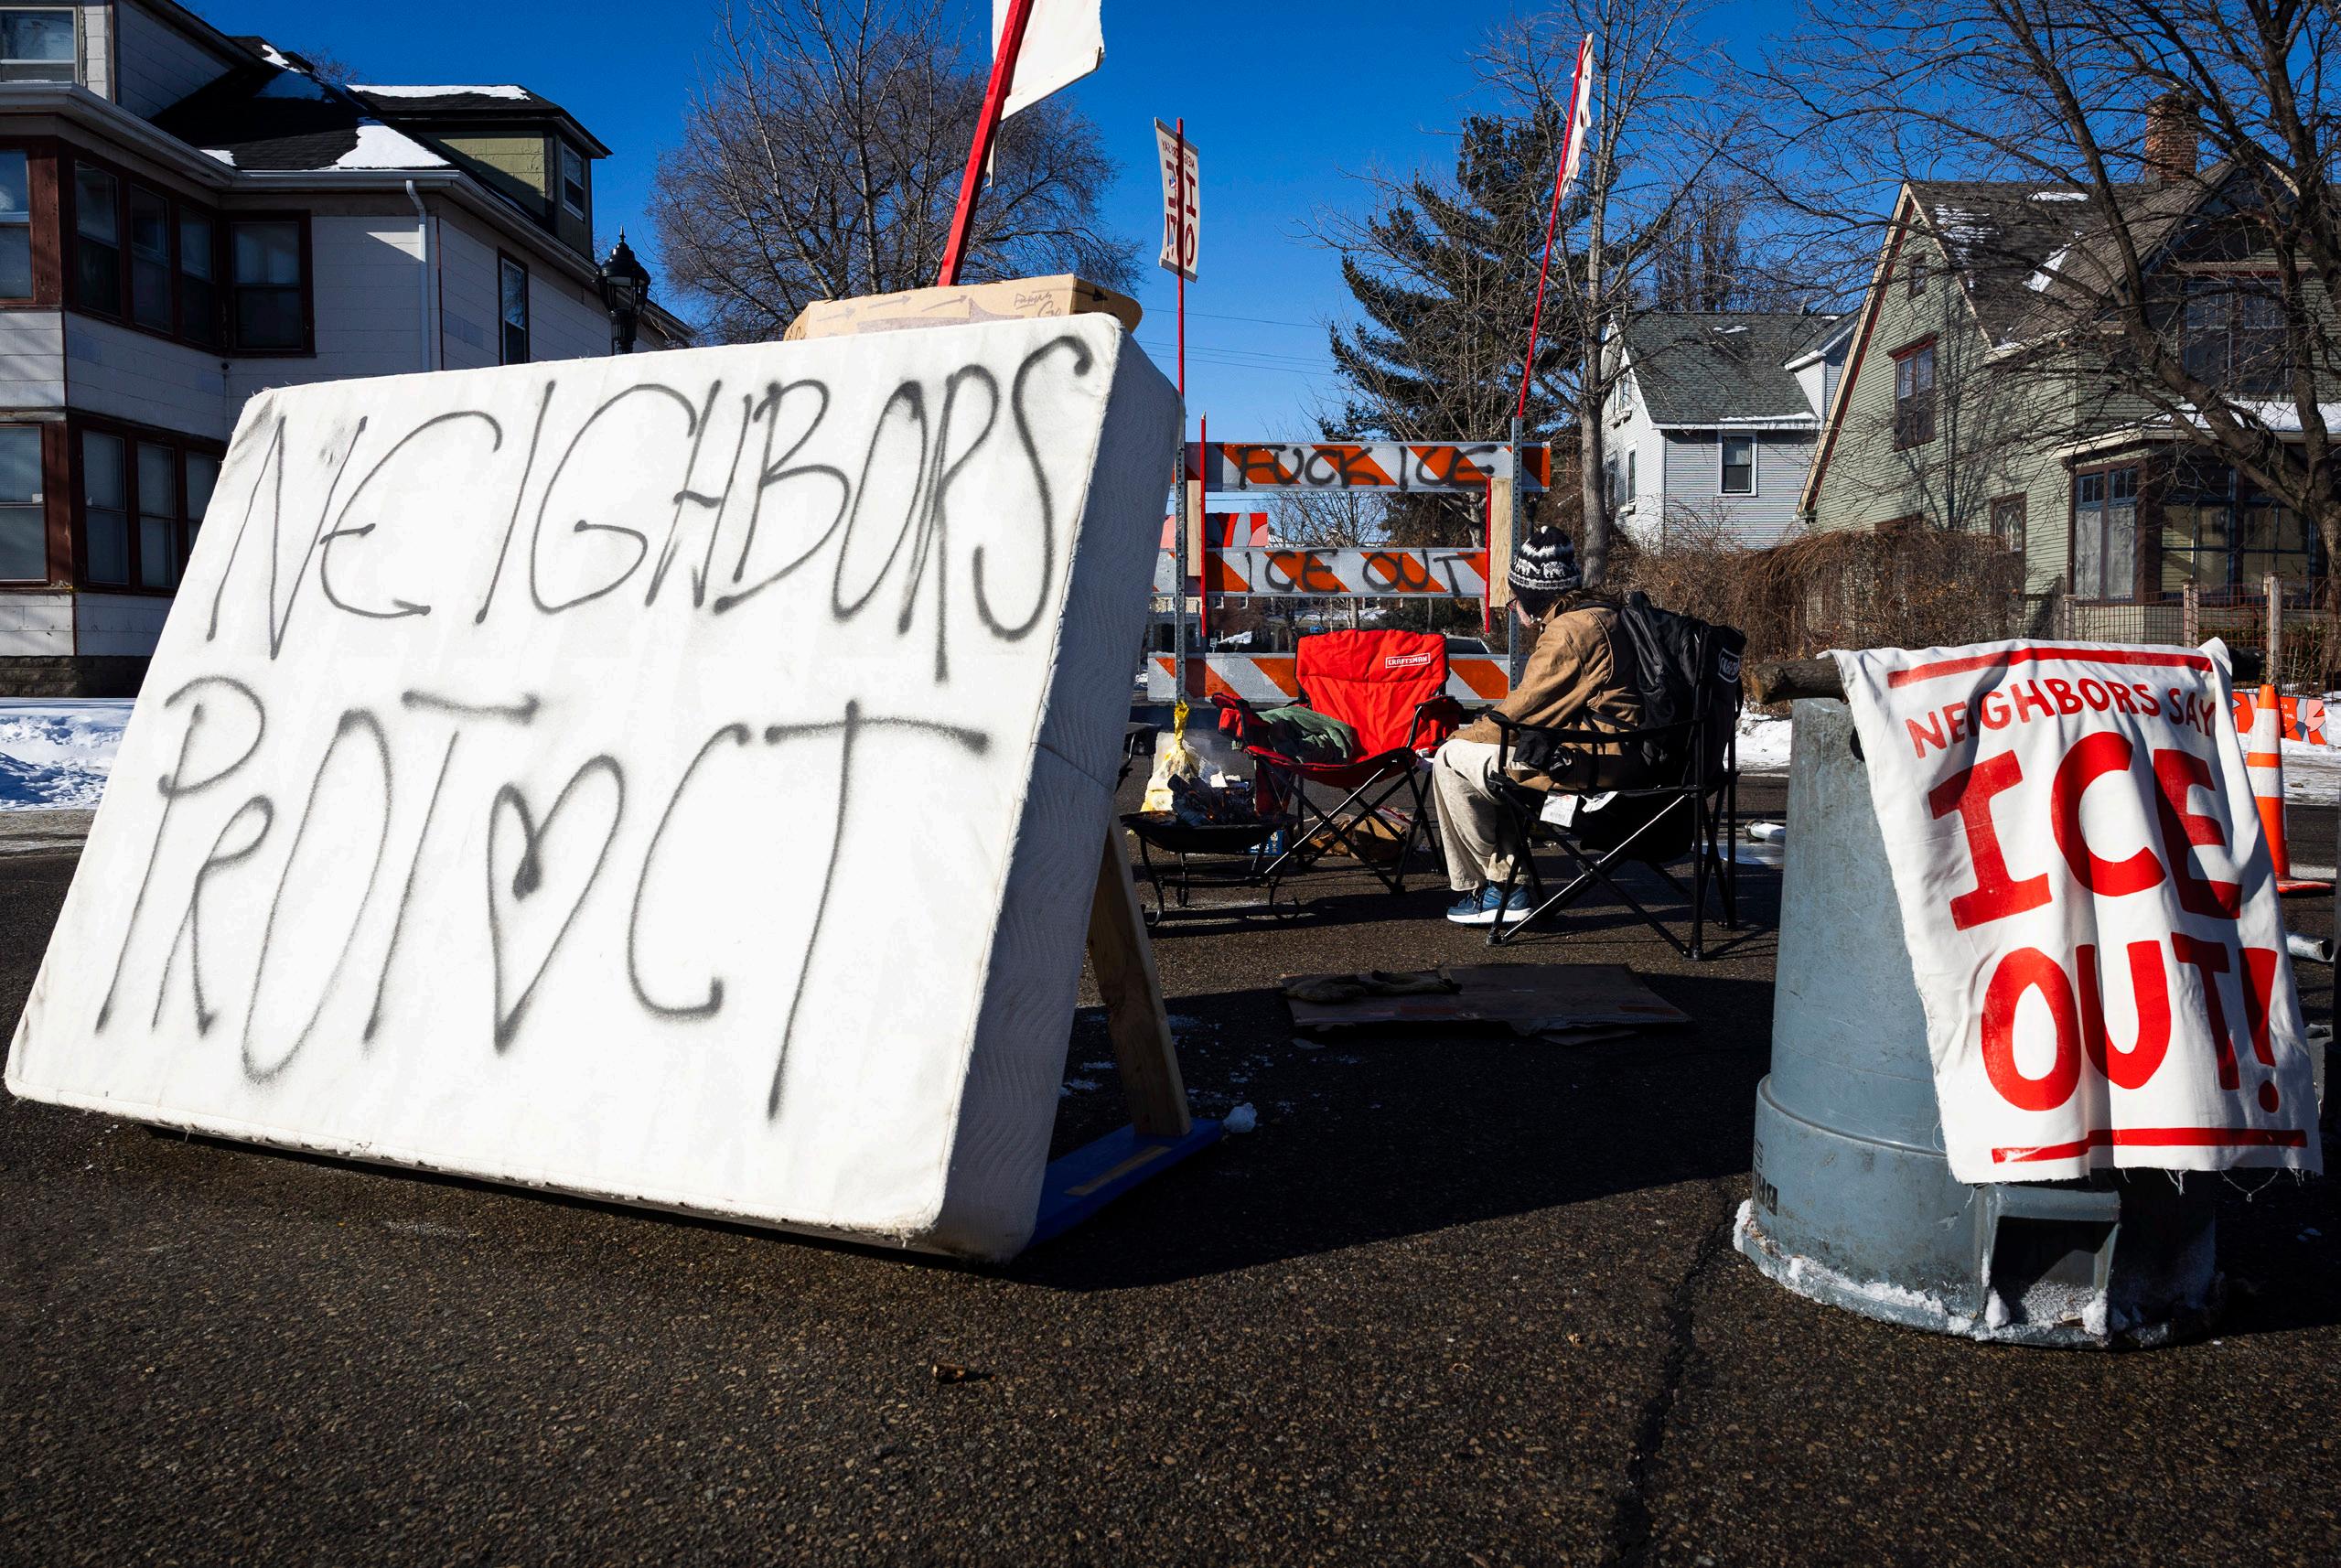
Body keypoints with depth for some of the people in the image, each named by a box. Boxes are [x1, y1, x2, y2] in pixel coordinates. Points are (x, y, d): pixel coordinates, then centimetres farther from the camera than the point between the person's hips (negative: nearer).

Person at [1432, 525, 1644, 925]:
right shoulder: (1600, 612, 18)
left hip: (1589, 763, -11)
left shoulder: (1570, 630, -15)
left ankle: (1478, 886, 7)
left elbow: (1521, 711, -13)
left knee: (1452, 761, -5)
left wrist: (1463, 737, 2)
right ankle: (1507, 883, 18)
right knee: (1487, 755, 26)